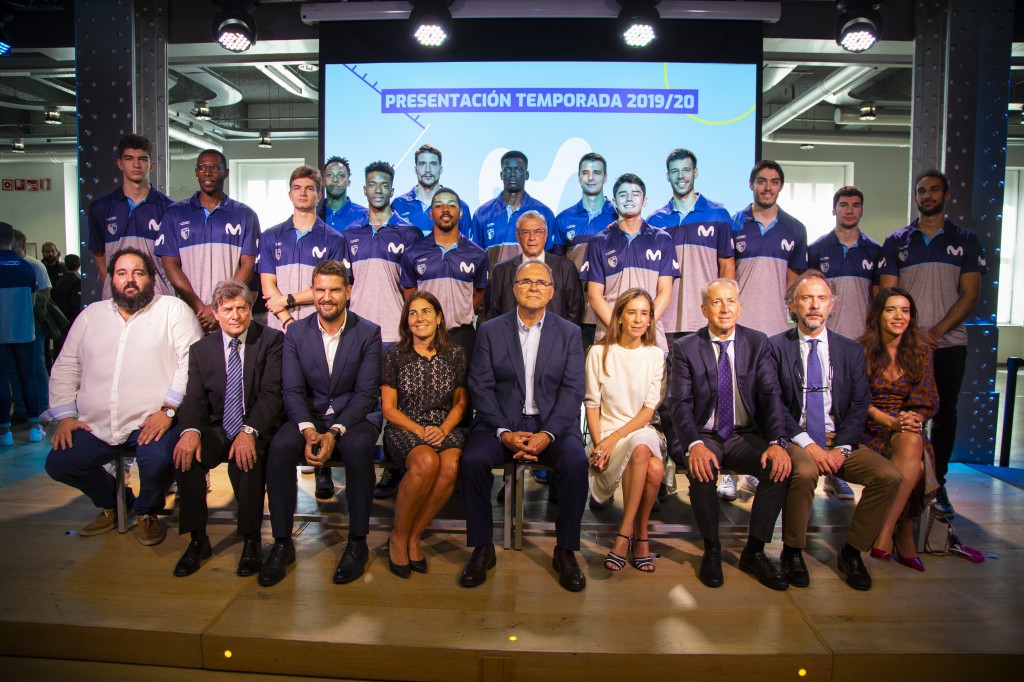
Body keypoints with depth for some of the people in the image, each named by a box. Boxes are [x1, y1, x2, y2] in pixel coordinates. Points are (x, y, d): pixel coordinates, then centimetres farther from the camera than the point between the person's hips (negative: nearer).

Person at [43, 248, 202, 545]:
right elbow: (65, 367, 17)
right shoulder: (91, 314, 17)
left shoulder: (173, 309, 2)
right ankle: (113, 503, 19)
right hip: (95, 426, 5)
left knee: (158, 461, -30)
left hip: (152, 422, -5)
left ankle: (147, 511, 5)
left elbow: (192, 362, -8)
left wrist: (168, 410, -17)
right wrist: (65, 415, 5)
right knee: (58, 463, -10)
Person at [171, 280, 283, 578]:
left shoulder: (271, 340, -3)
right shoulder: (201, 349, 8)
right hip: (217, 429, 4)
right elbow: (195, 398, 0)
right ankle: (198, 540, -7)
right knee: (185, 453, -24)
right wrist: (190, 430, -23)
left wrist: (249, 432, -27)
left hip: (257, 428, -4)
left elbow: (271, 393, -12)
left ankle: (251, 541, -13)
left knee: (245, 458, -33)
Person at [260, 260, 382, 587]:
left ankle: (357, 543, -19)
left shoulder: (368, 333, -2)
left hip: (353, 417, -2)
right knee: (280, 446, -28)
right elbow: (292, 390, -1)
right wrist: (308, 430, -20)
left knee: (358, 446, -35)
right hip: (309, 417, 2)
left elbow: (366, 393, -8)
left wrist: (335, 432, -21)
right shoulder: (296, 332, 5)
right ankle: (282, 543, -13)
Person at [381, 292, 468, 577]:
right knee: (426, 462, -36)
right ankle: (398, 537, -13)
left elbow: (460, 403, 11)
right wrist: (419, 430, -13)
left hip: (445, 428, 2)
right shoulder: (395, 356, 3)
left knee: (451, 466, -33)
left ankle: (413, 536, -12)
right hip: (404, 428, -2)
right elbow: (389, 408, 1)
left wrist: (444, 429, -8)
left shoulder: (455, 355, 8)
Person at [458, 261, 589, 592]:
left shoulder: (569, 333, 7)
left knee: (576, 462, -29)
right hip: (501, 421, 0)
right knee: (473, 460, -28)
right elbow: (481, 387, -1)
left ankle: (565, 552, -8)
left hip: (552, 423, 0)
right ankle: (482, 549, -8)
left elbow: (573, 390, -1)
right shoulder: (490, 331, 7)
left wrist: (547, 434, -17)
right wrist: (504, 433, -15)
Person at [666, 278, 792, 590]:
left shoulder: (757, 343, 4)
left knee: (780, 466, -26)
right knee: (701, 470, -33)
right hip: (704, 435, -2)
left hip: (745, 435, 2)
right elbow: (679, 403, -10)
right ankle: (711, 550, -7)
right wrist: (695, 444, -29)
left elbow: (771, 395, -5)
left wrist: (777, 442, -22)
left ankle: (754, 551, -6)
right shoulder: (685, 348, -2)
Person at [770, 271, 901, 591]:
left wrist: (841, 447, -11)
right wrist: (807, 444, -17)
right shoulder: (776, 346, 1)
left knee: (890, 476, -19)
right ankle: (792, 551, -10)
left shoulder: (851, 350, 11)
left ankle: (852, 551, 1)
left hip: (841, 440, 4)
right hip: (795, 438, -3)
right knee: (804, 472, -34)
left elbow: (859, 405, 4)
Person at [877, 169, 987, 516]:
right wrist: (915, 332, -10)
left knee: (945, 415, 5)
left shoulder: (965, 241, 8)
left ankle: (937, 484, 15)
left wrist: (937, 331, -11)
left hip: (949, 343, 1)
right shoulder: (896, 242, 8)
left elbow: (970, 295, 2)